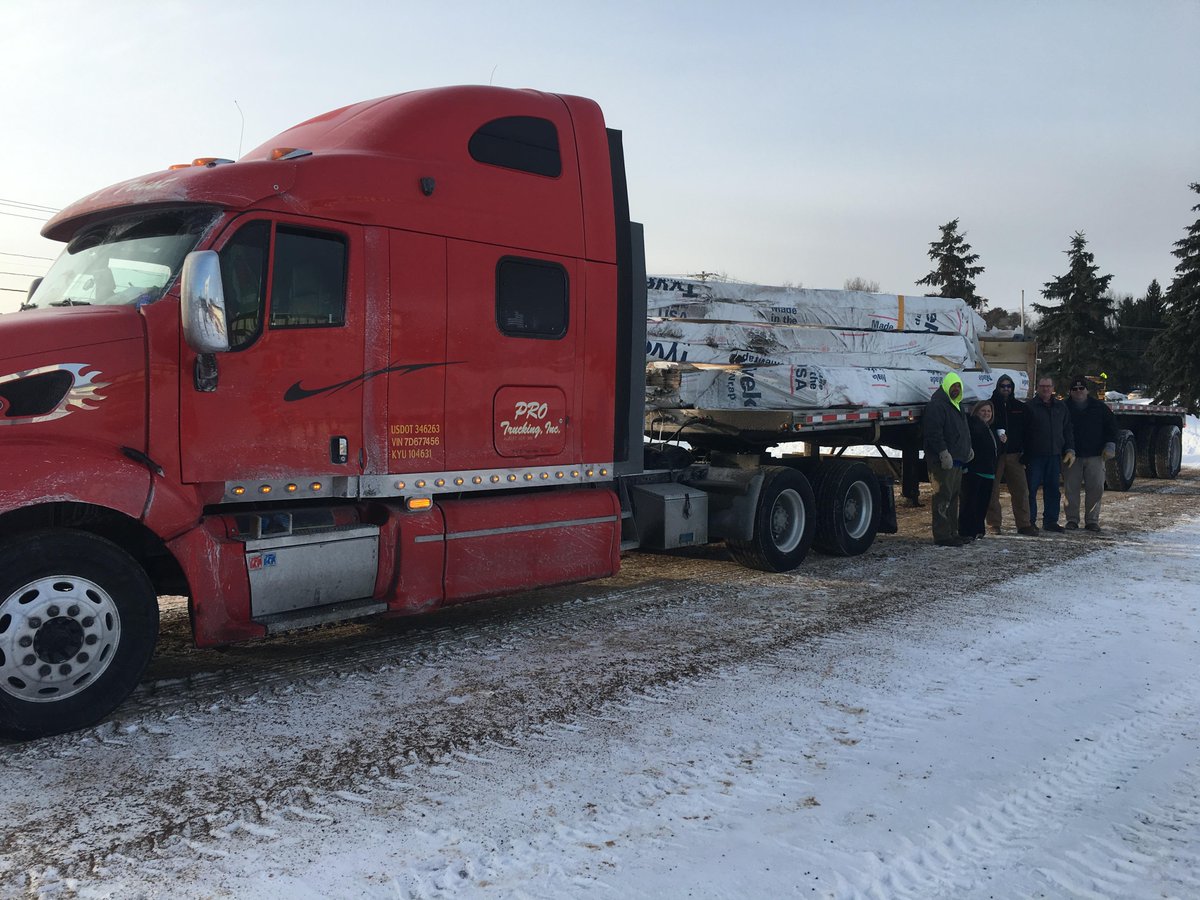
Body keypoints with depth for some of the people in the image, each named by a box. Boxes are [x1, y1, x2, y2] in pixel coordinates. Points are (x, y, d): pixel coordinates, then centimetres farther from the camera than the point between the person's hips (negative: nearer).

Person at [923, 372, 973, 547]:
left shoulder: (957, 405, 21)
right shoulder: (937, 405, -12)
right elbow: (934, 433, -21)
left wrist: (967, 448, 26)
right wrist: (944, 453, -24)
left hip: (957, 460, 10)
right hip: (944, 461, -10)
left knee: (953, 497, 14)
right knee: (943, 498, -10)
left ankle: (952, 532, 21)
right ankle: (942, 536, -9)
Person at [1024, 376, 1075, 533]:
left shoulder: (1061, 407, 13)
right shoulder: (1030, 406, -2)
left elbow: (1067, 430, 17)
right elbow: (1023, 432, -4)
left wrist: (1070, 450, 6)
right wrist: (1024, 453, -10)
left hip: (1054, 455, 5)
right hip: (1034, 455, -5)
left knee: (1053, 488, 7)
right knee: (1031, 488, -3)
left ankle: (1050, 521, 15)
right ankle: (1030, 521, 5)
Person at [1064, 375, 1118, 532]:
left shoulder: (1099, 407, 7)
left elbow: (1111, 425, 12)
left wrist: (1110, 445, 2)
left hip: (1095, 456, 1)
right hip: (1072, 455, -1)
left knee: (1096, 488, -2)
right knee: (1071, 489, 0)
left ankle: (1092, 520, 7)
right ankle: (1072, 519, 8)